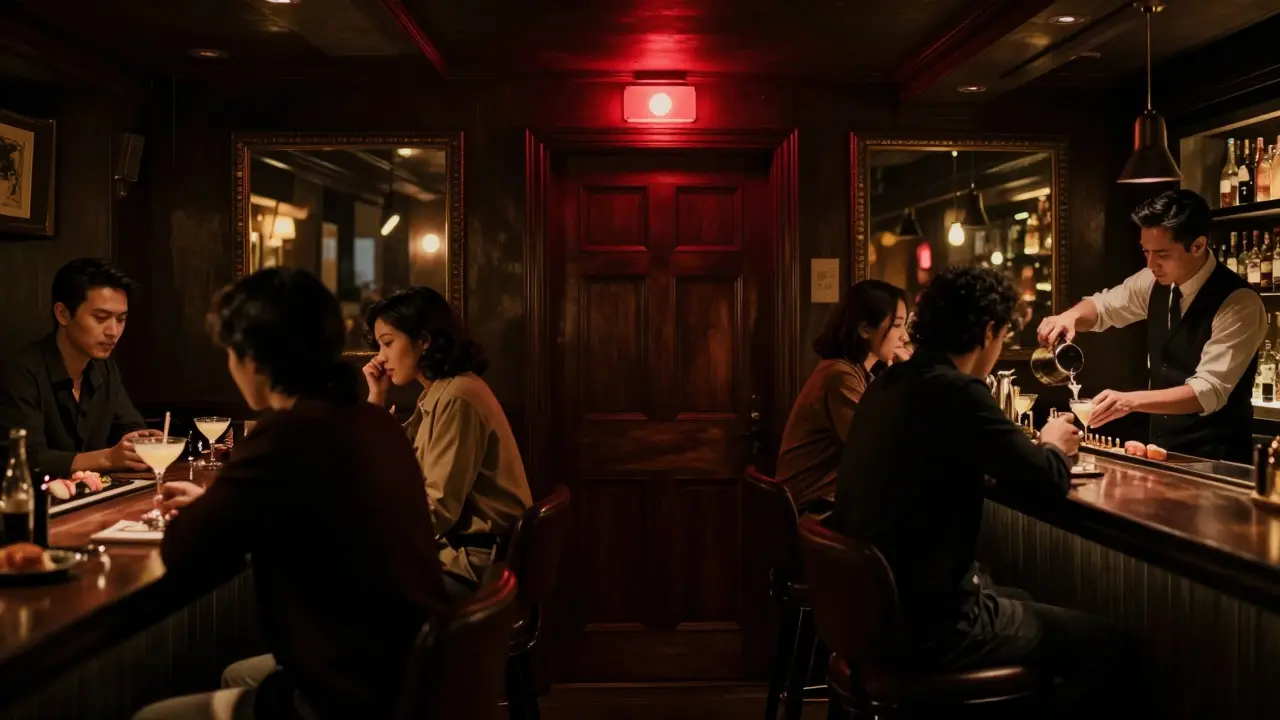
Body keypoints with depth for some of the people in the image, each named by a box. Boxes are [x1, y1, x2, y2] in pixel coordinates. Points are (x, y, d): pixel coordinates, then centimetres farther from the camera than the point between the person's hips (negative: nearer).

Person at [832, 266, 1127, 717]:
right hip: (928, 624, -9)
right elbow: (1050, 481, -15)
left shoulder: (887, 385, 7)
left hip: (874, 604, 9)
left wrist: (1034, 447, 12)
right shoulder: (955, 391, -20)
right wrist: (1053, 446, 7)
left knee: (1029, 603, 30)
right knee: (1098, 639, 7)